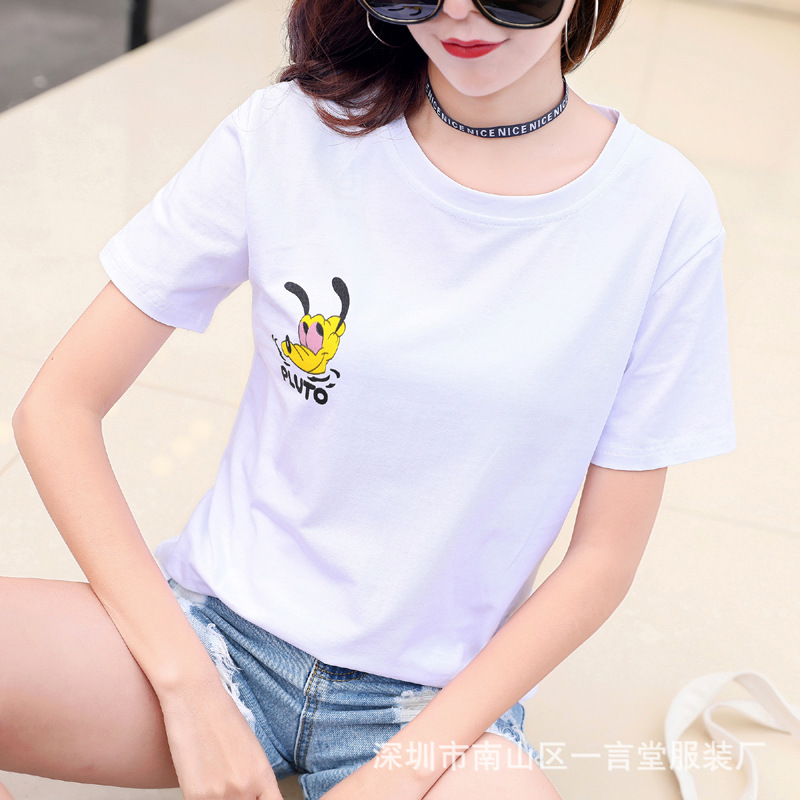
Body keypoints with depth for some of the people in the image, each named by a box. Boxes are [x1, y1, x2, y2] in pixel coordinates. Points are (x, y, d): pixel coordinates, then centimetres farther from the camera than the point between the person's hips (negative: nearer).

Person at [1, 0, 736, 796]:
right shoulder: (288, 135, -8)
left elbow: (604, 556, -3)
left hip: (439, 695, 0)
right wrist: (191, 691, -13)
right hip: (218, 627, 1)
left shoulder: (662, 213, -8)